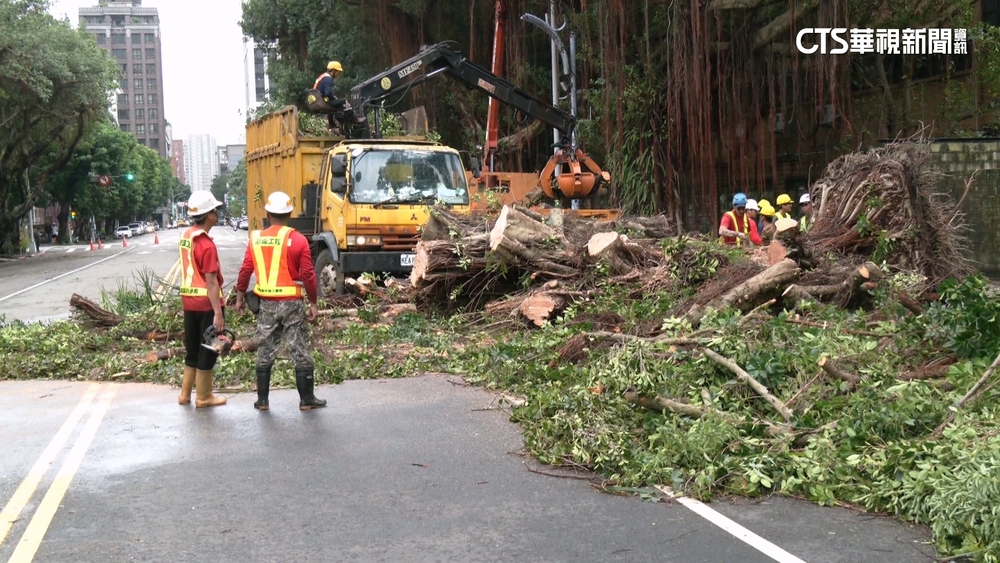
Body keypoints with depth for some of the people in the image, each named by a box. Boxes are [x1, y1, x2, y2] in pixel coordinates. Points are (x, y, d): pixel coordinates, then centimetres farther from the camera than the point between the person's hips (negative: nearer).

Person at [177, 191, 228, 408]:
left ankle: (185, 394, 24)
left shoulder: (186, 236, 6)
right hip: (207, 303, -8)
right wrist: (218, 313, -21)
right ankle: (203, 397, 13)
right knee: (208, 350, 4)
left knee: (192, 348, 17)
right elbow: (211, 282, -22)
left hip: (189, 301, 8)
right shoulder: (207, 244, -20)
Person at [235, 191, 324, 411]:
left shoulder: (256, 239, 1)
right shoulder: (298, 240, -7)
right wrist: (313, 303, -1)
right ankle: (306, 399, 9)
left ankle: (262, 400, 16)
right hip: (292, 303, -3)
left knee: (265, 352, 12)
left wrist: (240, 295, 13)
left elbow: (245, 270, 1)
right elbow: (308, 274, -8)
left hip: (266, 303, 3)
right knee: (300, 352, 5)